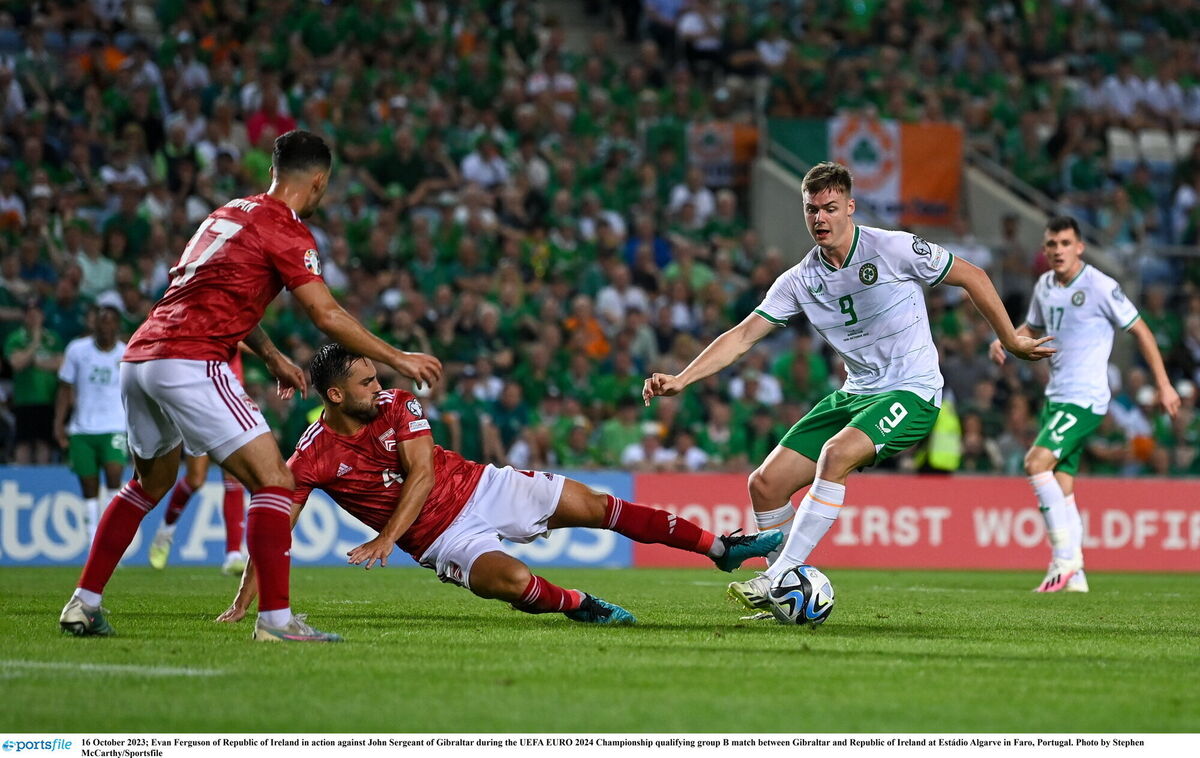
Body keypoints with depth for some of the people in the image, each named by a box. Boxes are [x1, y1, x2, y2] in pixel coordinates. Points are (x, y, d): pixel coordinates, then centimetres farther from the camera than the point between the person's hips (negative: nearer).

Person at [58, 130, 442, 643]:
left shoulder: (229, 213, 22)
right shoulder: (285, 230, -4)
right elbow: (328, 316, -9)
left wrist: (272, 357, 36)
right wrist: (397, 359, 0)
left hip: (141, 356, 9)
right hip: (191, 364, -9)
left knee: (149, 485, 26)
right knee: (273, 481, -7)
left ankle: (84, 604, 27)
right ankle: (274, 618, -15)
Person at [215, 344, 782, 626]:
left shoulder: (396, 405, -6)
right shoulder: (312, 459, -16)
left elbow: (422, 473, -13)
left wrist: (386, 538, -25)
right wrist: (242, 603, -24)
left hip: (478, 487, 4)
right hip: (444, 539, -4)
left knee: (595, 507, 0)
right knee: (512, 580, -34)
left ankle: (721, 547, 6)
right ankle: (576, 605, -2)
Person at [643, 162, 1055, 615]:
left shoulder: (894, 249, -11)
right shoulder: (800, 281, 2)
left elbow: (971, 277, 0)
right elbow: (743, 336, 2)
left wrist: (1012, 341, 6)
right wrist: (680, 380, -10)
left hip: (911, 393, -6)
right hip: (855, 394, 6)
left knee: (836, 454, -33)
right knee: (766, 484, -4)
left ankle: (778, 578, -30)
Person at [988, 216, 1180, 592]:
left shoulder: (1101, 287, -12)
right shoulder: (1044, 286, 9)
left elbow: (1140, 331, -5)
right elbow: (1032, 328, 26)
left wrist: (1164, 385, -3)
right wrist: (1004, 341, 4)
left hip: (1085, 399, -8)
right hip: (1056, 396, 8)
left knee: (1037, 462, -22)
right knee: (1060, 487, 5)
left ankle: (1065, 554, -17)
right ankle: (1074, 575, 9)